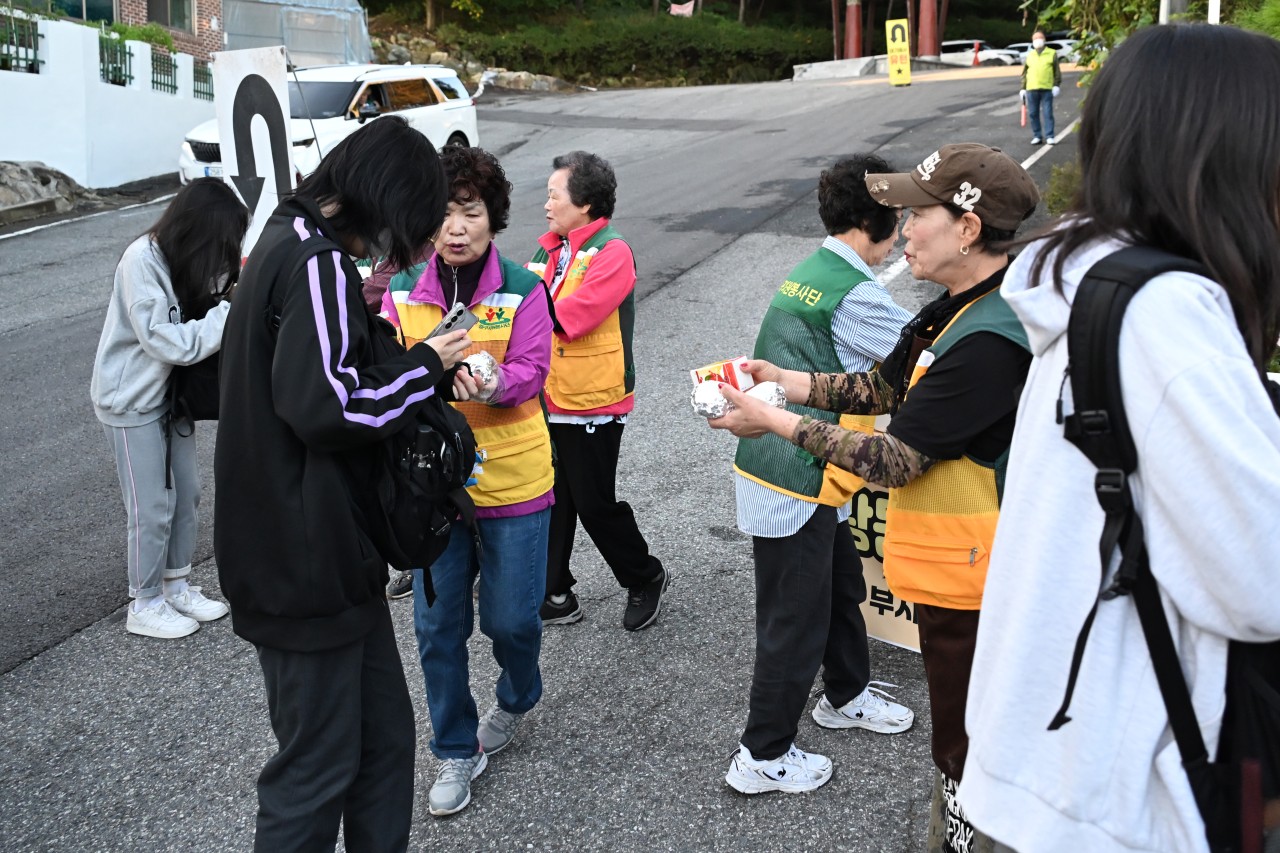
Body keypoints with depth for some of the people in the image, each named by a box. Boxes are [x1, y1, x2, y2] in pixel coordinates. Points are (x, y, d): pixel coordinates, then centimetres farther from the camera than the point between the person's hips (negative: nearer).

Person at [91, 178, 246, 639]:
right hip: (132, 402, -8)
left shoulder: (189, 261, -2)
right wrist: (231, 313, -28)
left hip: (171, 391, 8)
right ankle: (145, 605, 18)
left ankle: (176, 586, 30)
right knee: (152, 507, 1)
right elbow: (168, 342, -28)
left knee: (186, 494, 13)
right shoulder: (141, 263, -26)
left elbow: (202, 321, -3)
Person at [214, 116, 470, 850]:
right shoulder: (317, 264, -19)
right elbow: (324, 405, -26)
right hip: (307, 560, -10)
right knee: (320, 763, 4)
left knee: (384, 734, 17)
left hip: (326, 550, 10)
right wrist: (426, 365, -13)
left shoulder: (286, 242, 13)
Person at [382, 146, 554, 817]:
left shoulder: (522, 291, -7)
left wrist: (493, 384, -34)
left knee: (510, 618, 6)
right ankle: (457, 751, 28)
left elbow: (530, 375, -13)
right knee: (437, 625, 7)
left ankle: (517, 698, 42)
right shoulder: (403, 290, 0)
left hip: (512, 480, -2)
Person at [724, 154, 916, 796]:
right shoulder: (855, 296, -21)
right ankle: (763, 756, 19)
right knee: (796, 617, 4)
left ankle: (846, 695, 47)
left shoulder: (810, 272, 9)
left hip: (791, 470, 10)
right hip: (794, 485, -10)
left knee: (842, 588, 25)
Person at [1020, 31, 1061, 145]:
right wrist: (1023, 88, 11)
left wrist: (1057, 85, -4)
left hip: (1047, 89, -3)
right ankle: (1037, 136, 13)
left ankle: (1049, 137, -2)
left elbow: (1057, 71, 5)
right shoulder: (1029, 55, 15)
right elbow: (1024, 73, 16)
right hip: (1031, 89, 3)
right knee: (1033, 114, 4)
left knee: (1047, 113, -4)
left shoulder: (1052, 54, 8)